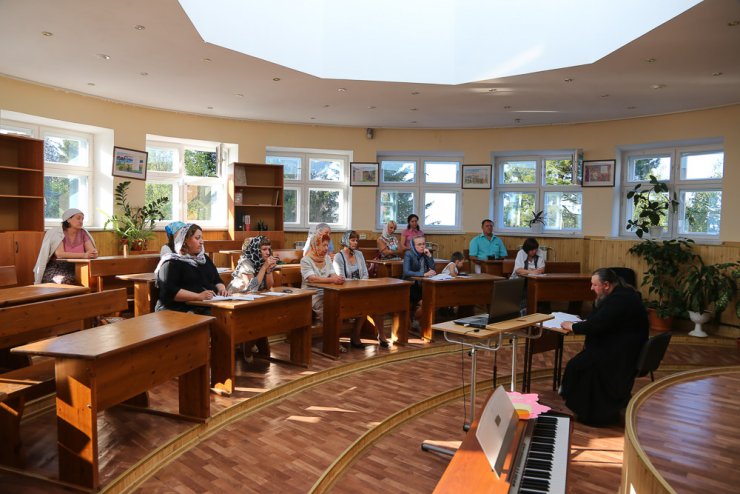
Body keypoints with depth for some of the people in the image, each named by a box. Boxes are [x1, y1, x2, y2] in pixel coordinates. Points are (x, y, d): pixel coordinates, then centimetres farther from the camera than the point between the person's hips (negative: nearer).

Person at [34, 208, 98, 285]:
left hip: (75, 269, 4)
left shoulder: (83, 233, 4)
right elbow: (59, 254, -23)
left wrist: (93, 253, -29)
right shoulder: (57, 233, -8)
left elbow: (93, 251, -4)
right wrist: (84, 255, -31)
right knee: (63, 281, -34)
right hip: (56, 269, -4)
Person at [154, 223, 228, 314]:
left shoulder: (204, 258, 22)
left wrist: (221, 289, 1)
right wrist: (198, 296, -23)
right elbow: (169, 291, -13)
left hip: (209, 307, 7)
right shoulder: (172, 263, -1)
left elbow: (217, 281, 25)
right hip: (181, 310, -7)